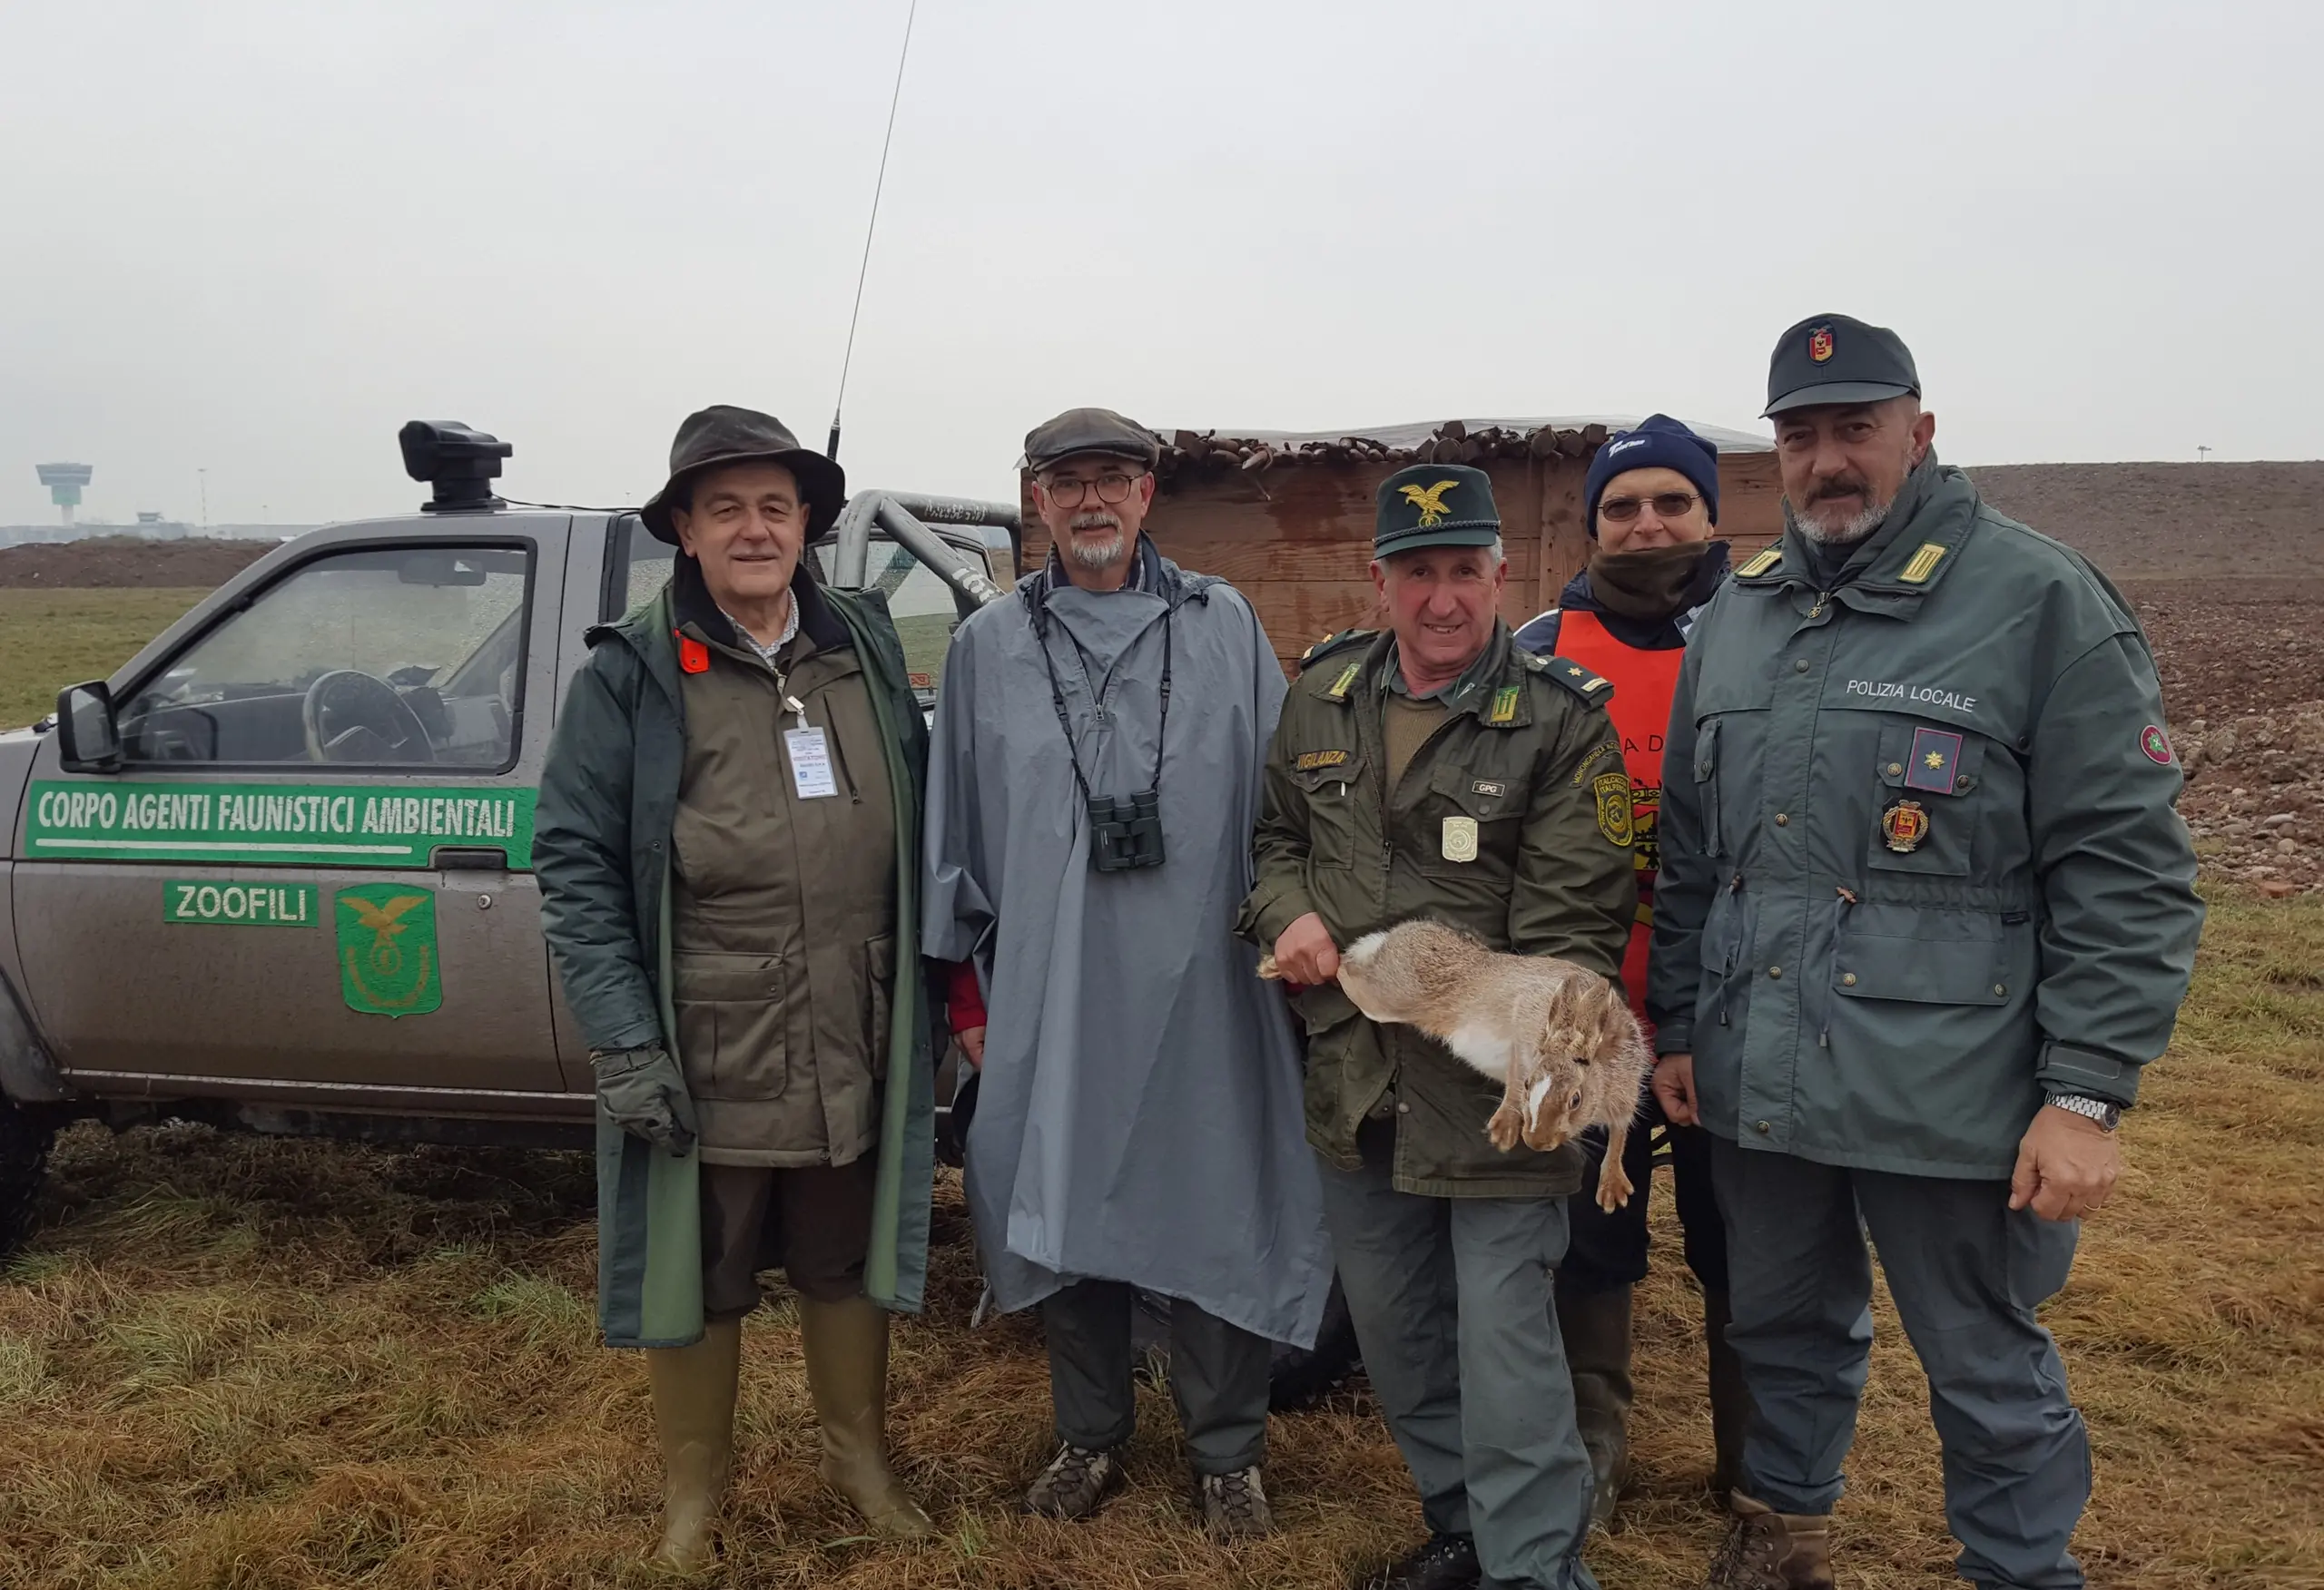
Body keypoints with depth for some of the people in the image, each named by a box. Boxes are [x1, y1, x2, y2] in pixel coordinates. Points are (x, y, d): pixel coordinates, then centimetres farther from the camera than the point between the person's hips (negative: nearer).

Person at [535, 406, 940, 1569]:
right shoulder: (630, 675, -7)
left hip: (853, 1057, 3)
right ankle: (693, 1494, 35)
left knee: (849, 1267, 19)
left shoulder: (866, 646, 5)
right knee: (698, 1285, 13)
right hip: (705, 1067, -3)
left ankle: (861, 1462, 41)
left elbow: (915, 828, 13)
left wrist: (935, 982, 10)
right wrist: (624, 1043, -15)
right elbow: (575, 863, -9)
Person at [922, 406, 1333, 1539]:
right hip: (1047, 997, 1)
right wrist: (969, 986, 7)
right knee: (1063, 1213, 11)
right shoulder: (987, 646, 6)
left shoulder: (1224, 626, 5)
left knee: (1215, 1217, 6)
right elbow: (956, 832, 8)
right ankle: (1090, 1437, 31)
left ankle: (1226, 1450, 25)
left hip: (1200, 990, -1)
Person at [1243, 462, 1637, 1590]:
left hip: (1496, 1086, -5)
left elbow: (1575, 919, -14)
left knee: (1503, 1339, -3)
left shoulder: (1561, 718, -10)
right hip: (1355, 1080, 6)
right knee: (1392, 1327, 19)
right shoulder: (1321, 697, 5)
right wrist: (1288, 913, -3)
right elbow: (1280, 835, 19)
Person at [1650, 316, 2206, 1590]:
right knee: (1784, 1331, 22)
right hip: (1753, 1087, 5)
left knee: (1989, 1376, 10)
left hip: (1945, 1098, -5)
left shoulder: (2041, 602, -7)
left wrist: (2088, 1096, -14)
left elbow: (2126, 873, -10)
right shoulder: (1736, 618, 10)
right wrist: (1677, 1027, 14)